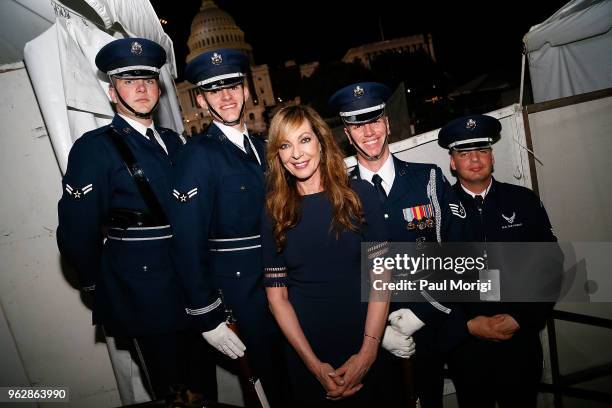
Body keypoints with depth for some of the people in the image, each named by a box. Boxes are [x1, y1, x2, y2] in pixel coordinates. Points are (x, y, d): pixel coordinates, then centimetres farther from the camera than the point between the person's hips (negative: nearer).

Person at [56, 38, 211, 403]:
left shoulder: (174, 142, 9)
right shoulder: (95, 147, -10)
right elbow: (77, 233, -12)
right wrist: (101, 286, -1)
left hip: (192, 290, 6)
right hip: (146, 300, -6)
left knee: (201, 384, 21)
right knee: (173, 391, 9)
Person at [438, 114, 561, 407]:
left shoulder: (524, 201, 0)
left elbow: (550, 265, -1)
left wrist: (520, 318, -10)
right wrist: (468, 325, -11)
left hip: (521, 340, 2)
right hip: (465, 344, -1)